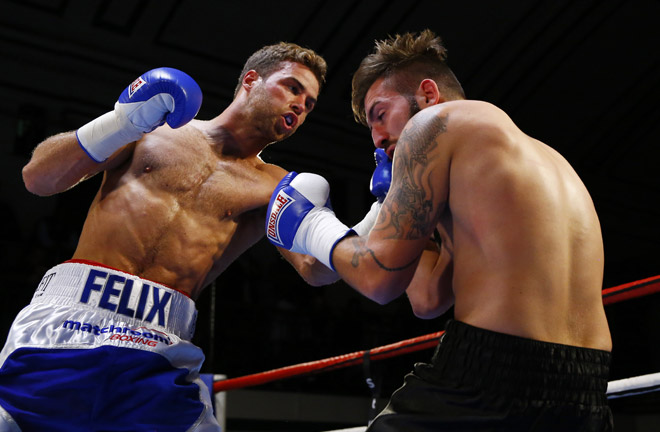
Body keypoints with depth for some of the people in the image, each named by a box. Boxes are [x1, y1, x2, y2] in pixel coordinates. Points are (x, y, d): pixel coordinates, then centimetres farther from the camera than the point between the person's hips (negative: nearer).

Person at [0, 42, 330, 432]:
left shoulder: (275, 186, 15)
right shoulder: (153, 123, 14)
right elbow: (37, 179, 9)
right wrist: (118, 126, -5)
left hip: (162, 348, 1)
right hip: (66, 317, 0)